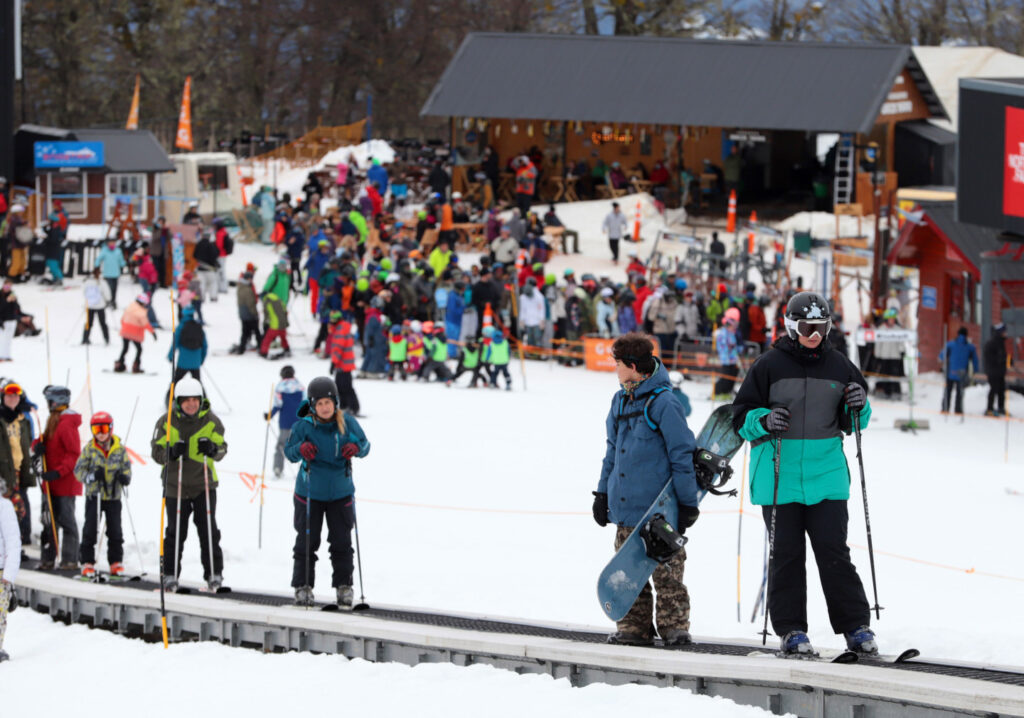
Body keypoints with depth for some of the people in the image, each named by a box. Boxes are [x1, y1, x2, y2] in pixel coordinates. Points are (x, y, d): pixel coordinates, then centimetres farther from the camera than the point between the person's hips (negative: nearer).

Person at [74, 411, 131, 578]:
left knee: (115, 531, 6)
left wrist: (125, 477, -16)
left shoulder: (120, 449, 1)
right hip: (94, 494, -1)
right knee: (90, 529, -1)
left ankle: (116, 562, 16)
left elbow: (126, 467, 8)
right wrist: (91, 476, -23)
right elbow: (79, 470, -3)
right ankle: (87, 562, 6)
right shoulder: (89, 449, -3)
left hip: (114, 496, 1)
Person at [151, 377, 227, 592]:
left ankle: (214, 574, 8)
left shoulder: (211, 421, 0)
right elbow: (156, 451, -1)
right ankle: (170, 574, 11)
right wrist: (172, 453, -23)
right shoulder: (166, 422, -2)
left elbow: (222, 449, 2)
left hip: (204, 485, 0)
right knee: (176, 532, 1)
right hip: (175, 484, 0)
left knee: (208, 530, -1)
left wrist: (212, 449, -22)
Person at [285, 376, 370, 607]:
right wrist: (300, 449, -26)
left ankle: (344, 586, 16)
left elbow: (365, 445, 3)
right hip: (310, 493, -2)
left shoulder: (347, 423, -6)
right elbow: (289, 451, -4)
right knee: (307, 541, 2)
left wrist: (356, 447, -21)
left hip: (341, 493, 2)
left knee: (342, 542, 6)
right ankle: (303, 586, 13)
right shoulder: (304, 426, -10)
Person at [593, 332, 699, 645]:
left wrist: (687, 502, -11)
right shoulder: (620, 401, 12)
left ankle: (674, 626, 6)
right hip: (625, 508, 7)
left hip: (659, 510, -7)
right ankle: (634, 626, 15)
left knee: (665, 570, -1)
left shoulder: (663, 403, -13)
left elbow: (682, 455, -11)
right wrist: (603, 492, 18)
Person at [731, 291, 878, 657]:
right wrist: (764, 421, -19)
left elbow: (854, 421, 16)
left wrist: (858, 407, -6)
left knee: (834, 551, -1)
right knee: (786, 554, 2)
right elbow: (742, 416, 1)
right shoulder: (769, 365, -2)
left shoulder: (838, 366, 8)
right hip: (779, 474, -2)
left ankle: (856, 627, 5)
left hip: (826, 474, 2)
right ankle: (791, 629, 9)